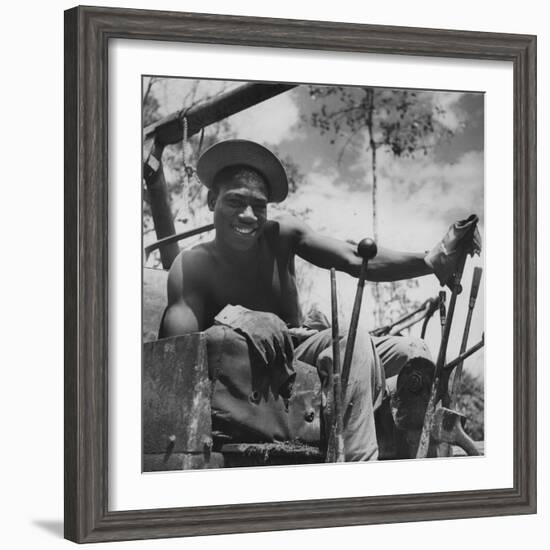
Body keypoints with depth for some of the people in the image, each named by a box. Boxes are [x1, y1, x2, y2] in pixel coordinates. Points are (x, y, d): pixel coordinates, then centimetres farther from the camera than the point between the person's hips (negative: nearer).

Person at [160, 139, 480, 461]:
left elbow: (356, 260, -14)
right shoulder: (194, 266, -15)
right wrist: (229, 319, -46)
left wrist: (430, 262, -28)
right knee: (354, 342, -29)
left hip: (299, 349, 6)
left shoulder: (281, 235, -4)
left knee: (413, 353, 1)